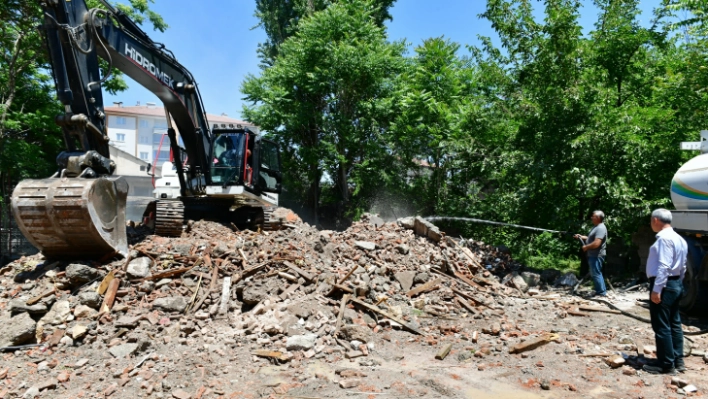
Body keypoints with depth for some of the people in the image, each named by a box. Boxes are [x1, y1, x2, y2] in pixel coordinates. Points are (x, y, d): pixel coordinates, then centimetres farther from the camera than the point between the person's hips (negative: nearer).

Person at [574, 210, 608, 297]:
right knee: (595, 274, 17)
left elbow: (596, 243, -28)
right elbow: (591, 239, 26)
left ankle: (602, 293, -1)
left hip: (596, 256, -11)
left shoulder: (600, 228, -20)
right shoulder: (597, 227, 16)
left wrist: (586, 247, -15)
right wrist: (581, 236, 15)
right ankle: (600, 291, 24)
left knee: (596, 274, -7)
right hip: (593, 255, 11)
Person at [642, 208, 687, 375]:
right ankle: (678, 361, 25)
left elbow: (664, 266, -24)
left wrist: (656, 290, -24)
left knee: (661, 326, -2)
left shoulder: (664, 238, -19)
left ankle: (666, 364, 5)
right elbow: (682, 267, 16)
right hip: (676, 284, 10)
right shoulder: (679, 239, 13)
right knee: (674, 324, 16)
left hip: (664, 285, -10)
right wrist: (677, 283, 21)